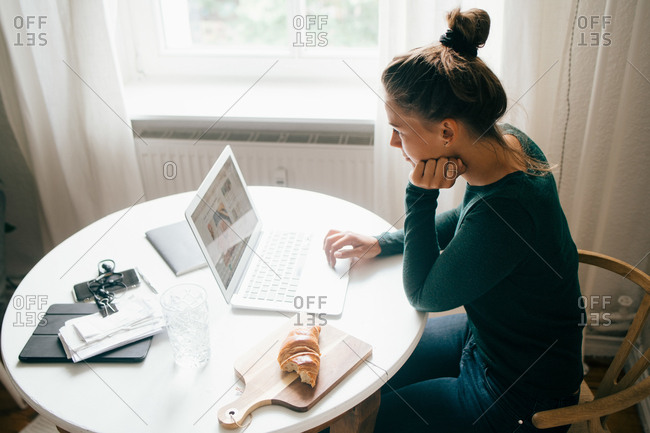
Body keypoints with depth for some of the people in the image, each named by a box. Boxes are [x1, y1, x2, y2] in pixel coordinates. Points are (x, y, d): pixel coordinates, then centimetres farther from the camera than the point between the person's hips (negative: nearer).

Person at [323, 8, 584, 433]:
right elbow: (464, 223, 8)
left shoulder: (504, 210, -39)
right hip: (485, 334, 8)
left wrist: (421, 195, -30)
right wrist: (381, 242, 1)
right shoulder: (508, 141, -13)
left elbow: (423, 295, -21)